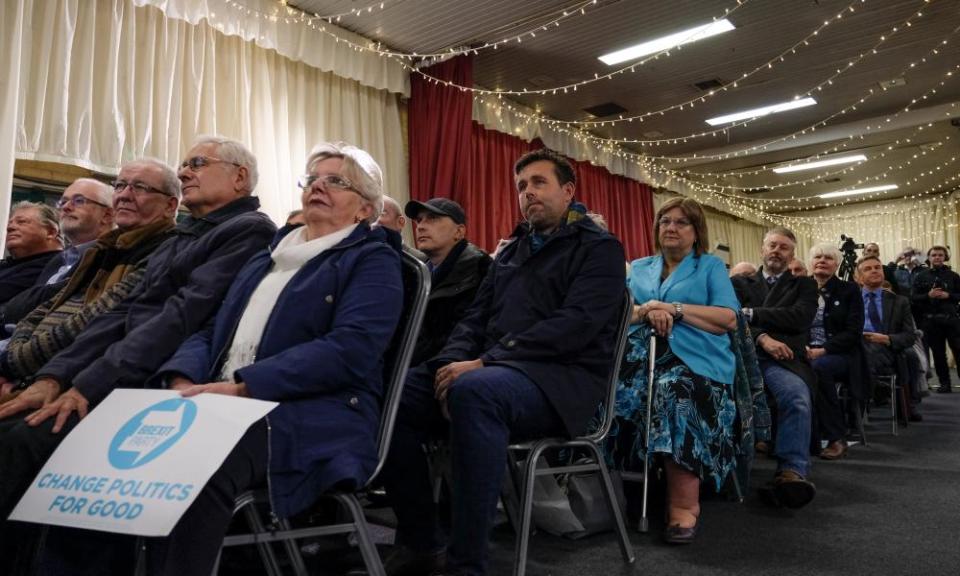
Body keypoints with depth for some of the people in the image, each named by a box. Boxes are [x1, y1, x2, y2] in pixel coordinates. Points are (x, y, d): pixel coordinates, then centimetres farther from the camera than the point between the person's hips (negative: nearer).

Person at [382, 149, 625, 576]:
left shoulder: (598, 249, 1)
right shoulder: (510, 252, 24)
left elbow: (574, 326, -15)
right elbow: (476, 317, 16)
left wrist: (484, 363, -21)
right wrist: (453, 363, -8)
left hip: (561, 379, -7)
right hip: (491, 370, 7)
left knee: (473, 392, -38)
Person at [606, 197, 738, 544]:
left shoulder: (711, 266, 17)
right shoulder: (639, 268, 26)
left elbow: (729, 319, 2)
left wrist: (674, 310, -6)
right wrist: (645, 312, -9)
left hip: (694, 359, -2)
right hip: (643, 355, 3)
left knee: (674, 392, -37)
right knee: (620, 393, -32)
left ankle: (684, 504, -29)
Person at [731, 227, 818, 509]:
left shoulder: (804, 284, 23)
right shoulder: (740, 283, 25)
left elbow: (799, 318, 2)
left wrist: (751, 314, -1)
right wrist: (762, 337, -12)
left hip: (782, 359, 0)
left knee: (798, 398, -36)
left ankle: (791, 472, -40)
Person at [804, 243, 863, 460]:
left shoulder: (849, 290, 5)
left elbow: (853, 331, -5)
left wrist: (824, 350, -18)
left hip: (840, 354, -2)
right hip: (807, 353, 3)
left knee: (819, 367, -37)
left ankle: (837, 438, -25)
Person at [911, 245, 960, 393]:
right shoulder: (921, 276, 6)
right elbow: (914, 298, 0)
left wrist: (948, 295, -11)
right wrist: (928, 295, -15)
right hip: (931, 320, 0)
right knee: (938, 353, 6)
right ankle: (944, 383, 14)